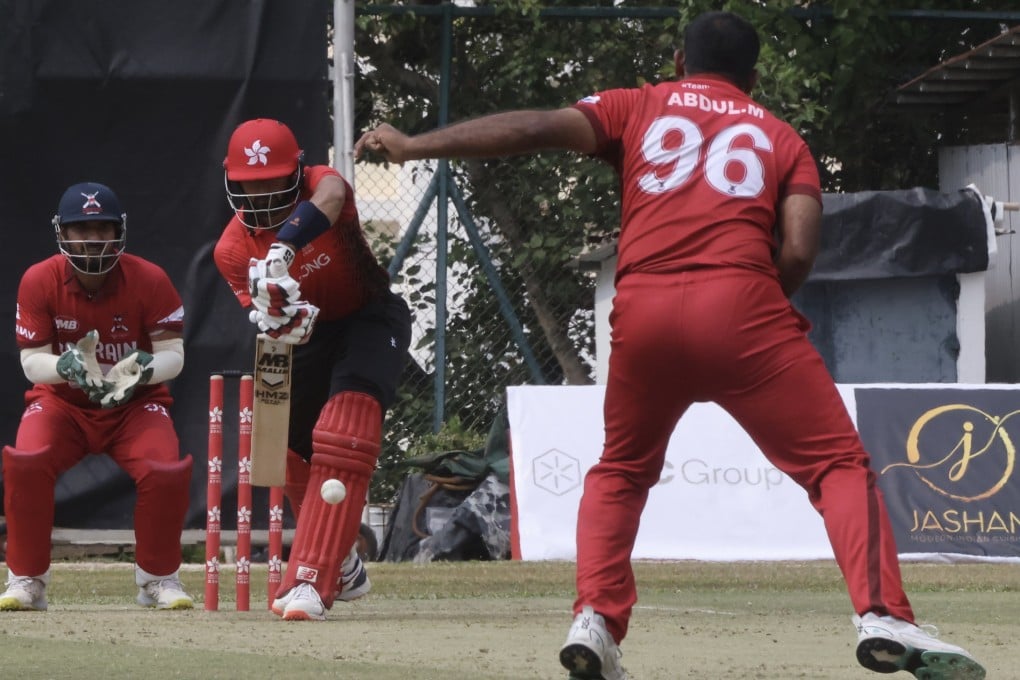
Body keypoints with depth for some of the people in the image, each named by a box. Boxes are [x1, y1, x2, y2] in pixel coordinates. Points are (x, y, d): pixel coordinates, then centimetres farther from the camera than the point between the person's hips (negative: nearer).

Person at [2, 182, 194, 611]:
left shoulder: (150, 280, -13)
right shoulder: (39, 281, -12)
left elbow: (173, 354, -12)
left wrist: (143, 369, -35)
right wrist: (64, 366, -35)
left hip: (135, 403, 0)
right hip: (60, 402, 0)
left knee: (166, 471, -28)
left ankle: (158, 579, -2)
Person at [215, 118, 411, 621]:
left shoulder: (321, 186, -25)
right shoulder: (233, 248, -15)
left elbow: (329, 198, -52)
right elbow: (261, 315, -24)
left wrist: (282, 250, -68)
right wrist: (276, 321, -50)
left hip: (371, 319, -5)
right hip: (308, 333, 5)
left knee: (342, 437, -25)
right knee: (293, 450, 11)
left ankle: (311, 580, -31)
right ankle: (343, 569, 36)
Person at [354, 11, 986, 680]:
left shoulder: (637, 108, 22)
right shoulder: (780, 136, 21)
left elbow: (534, 128, 7)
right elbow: (798, 252, 5)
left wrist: (415, 145, 6)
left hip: (644, 309, 2)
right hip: (742, 306, -2)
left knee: (621, 470, 24)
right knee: (838, 462, 3)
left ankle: (595, 620, 6)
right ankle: (882, 618, -16)